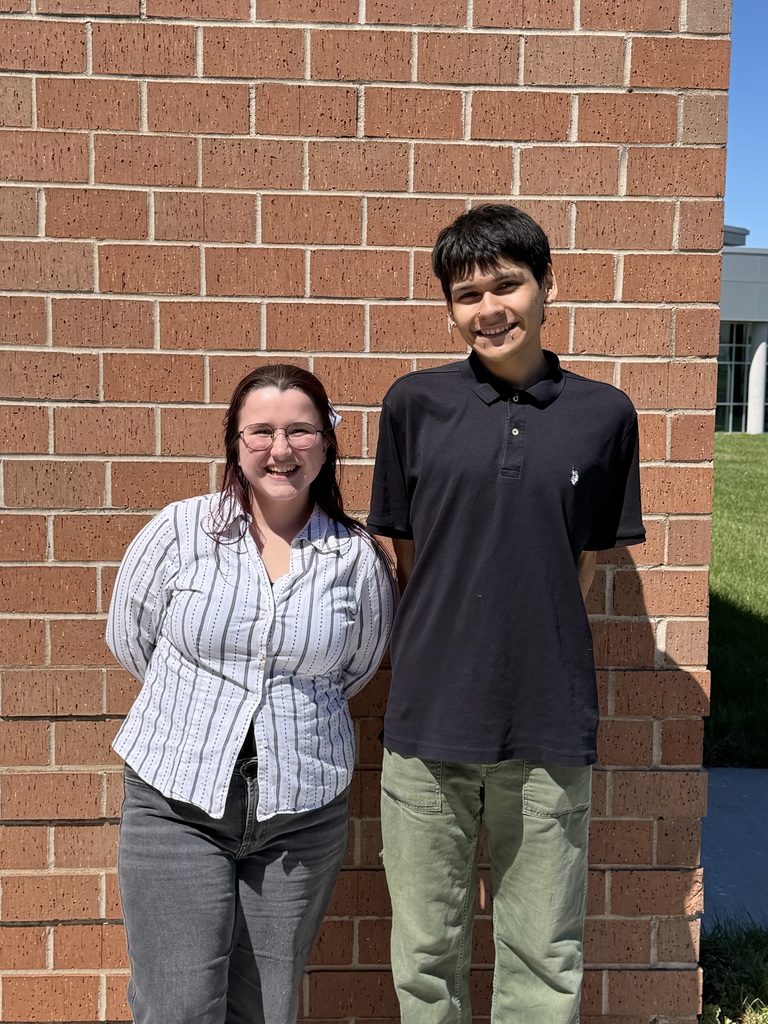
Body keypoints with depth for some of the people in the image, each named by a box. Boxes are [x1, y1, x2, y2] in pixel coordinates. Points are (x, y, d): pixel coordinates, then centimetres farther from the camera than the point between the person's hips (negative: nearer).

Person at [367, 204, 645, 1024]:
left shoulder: (604, 415, 1)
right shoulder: (414, 403, 0)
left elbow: (585, 562, 9)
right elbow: (408, 556, 7)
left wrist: (529, 646, 3)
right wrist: (452, 644, 3)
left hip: (550, 726, 0)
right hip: (428, 719, 0)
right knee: (425, 958, 15)